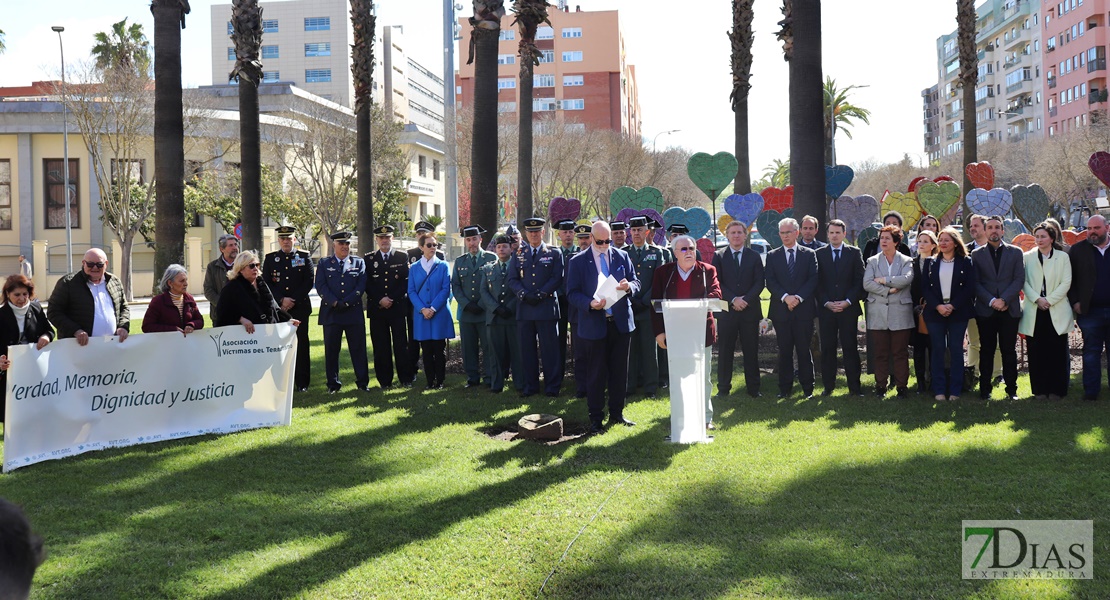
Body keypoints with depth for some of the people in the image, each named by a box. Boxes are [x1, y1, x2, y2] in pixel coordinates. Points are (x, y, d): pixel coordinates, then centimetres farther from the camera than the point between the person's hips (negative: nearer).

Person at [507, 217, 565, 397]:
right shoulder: (518, 255, 14)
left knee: (550, 348, -1)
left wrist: (541, 294, -13)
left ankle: (552, 386, 5)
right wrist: (524, 294, -10)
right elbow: (512, 280, 8)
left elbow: (557, 279, -2)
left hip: (547, 308, -3)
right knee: (527, 349, 5)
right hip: (524, 309, 3)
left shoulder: (555, 254, 6)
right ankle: (530, 385, 13)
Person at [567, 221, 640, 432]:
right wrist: (590, 304, -22)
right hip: (594, 325, -3)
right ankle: (595, 418, 10)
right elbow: (572, 294, -3)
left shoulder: (622, 256, 8)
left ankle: (617, 413, 21)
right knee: (596, 374, 1)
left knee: (620, 371, 9)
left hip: (621, 322, 3)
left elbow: (636, 282, 9)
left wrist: (628, 286, -16)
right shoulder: (578, 261, -1)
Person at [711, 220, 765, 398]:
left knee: (751, 351, 3)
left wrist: (745, 300, -12)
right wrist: (733, 299, -13)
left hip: (750, 310, 1)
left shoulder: (754, 257, 10)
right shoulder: (718, 256, 7)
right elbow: (717, 283, -1)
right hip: (726, 310, -1)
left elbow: (759, 283, 2)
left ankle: (753, 388, 8)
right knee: (725, 351, 1)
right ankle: (723, 388, 6)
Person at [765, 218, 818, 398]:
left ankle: (808, 387, 7)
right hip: (781, 310, 1)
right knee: (784, 350, 4)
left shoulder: (809, 254, 7)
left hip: (804, 309, -1)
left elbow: (813, 280, -1)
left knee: (804, 349, 1)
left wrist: (798, 297, -13)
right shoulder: (772, 256, 9)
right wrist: (785, 297, -14)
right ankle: (784, 388, 10)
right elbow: (770, 282, 0)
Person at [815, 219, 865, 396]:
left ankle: (854, 386, 5)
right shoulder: (819, 254, 7)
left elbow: (859, 281, 2)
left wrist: (848, 302, -9)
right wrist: (826, 303, -8)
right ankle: (828, 386, 9)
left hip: (849, 308, -1)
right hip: (826, 308, 1)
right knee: (827, 348, 3)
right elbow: (817, 283, 5)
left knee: (850, 347, 0)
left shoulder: (854, 253, 6)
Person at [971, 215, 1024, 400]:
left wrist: (1004, 299, -11)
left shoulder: (1015, 252, 9)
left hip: (1009, 309, 0)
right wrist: (991, 301, -11)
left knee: (1009, 350, 2)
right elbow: (975, 283, 2)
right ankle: (985, 388, 9)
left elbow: (1019, 279, 1)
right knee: (987, 351, 3)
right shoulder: (977, 254, 9)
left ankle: (1011, 388, 8)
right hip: (985, 310, 0)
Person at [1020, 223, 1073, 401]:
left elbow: (1066, 283, -1)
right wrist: (1037, 299, -11)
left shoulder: (1063, 257, 5)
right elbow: (1024, 282, 3)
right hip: (1034, 311, 1)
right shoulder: (1028, 257, 7)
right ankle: (1040, 390, 9)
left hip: (1056, 311, -1)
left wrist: (1049, 300, -10)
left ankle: (1056, 389, 7)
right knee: (1036, 352, 1)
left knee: (1057, 352, -1)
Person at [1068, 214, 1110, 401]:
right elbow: (1069, 279, 4)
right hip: (1090, 310, 0)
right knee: (1091, 352, 5)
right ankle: (1091, 391, 11)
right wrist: (1074, 302, -4)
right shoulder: (1078, 250, 4)